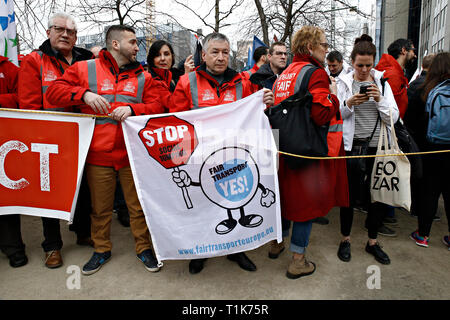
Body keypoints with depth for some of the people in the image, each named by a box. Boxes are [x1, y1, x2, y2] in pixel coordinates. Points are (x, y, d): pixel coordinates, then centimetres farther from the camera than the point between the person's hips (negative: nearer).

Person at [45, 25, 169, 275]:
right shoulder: (85, 69, 7)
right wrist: (83, 94, -14)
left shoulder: (143, 77, 11)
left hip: (132, 153, 1)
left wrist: (132, 109, -15)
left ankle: (144, 247, 26)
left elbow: (157, 106, 3)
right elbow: (54, 91, 3)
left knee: (138, 205, 7)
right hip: (98, 153, 0)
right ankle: (102, 250, 32)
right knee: (100, 207, 12)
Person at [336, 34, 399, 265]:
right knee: (349, 194, 4)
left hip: (376, 146, 3)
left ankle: (372, 241, 26)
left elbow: (393, 118, 1)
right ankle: (345, 239, 23)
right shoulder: (344, 82, 1)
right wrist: (348, 104, -20)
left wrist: (380, 100, -13)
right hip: (351, 146, -2)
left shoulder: (382, 83, 7)